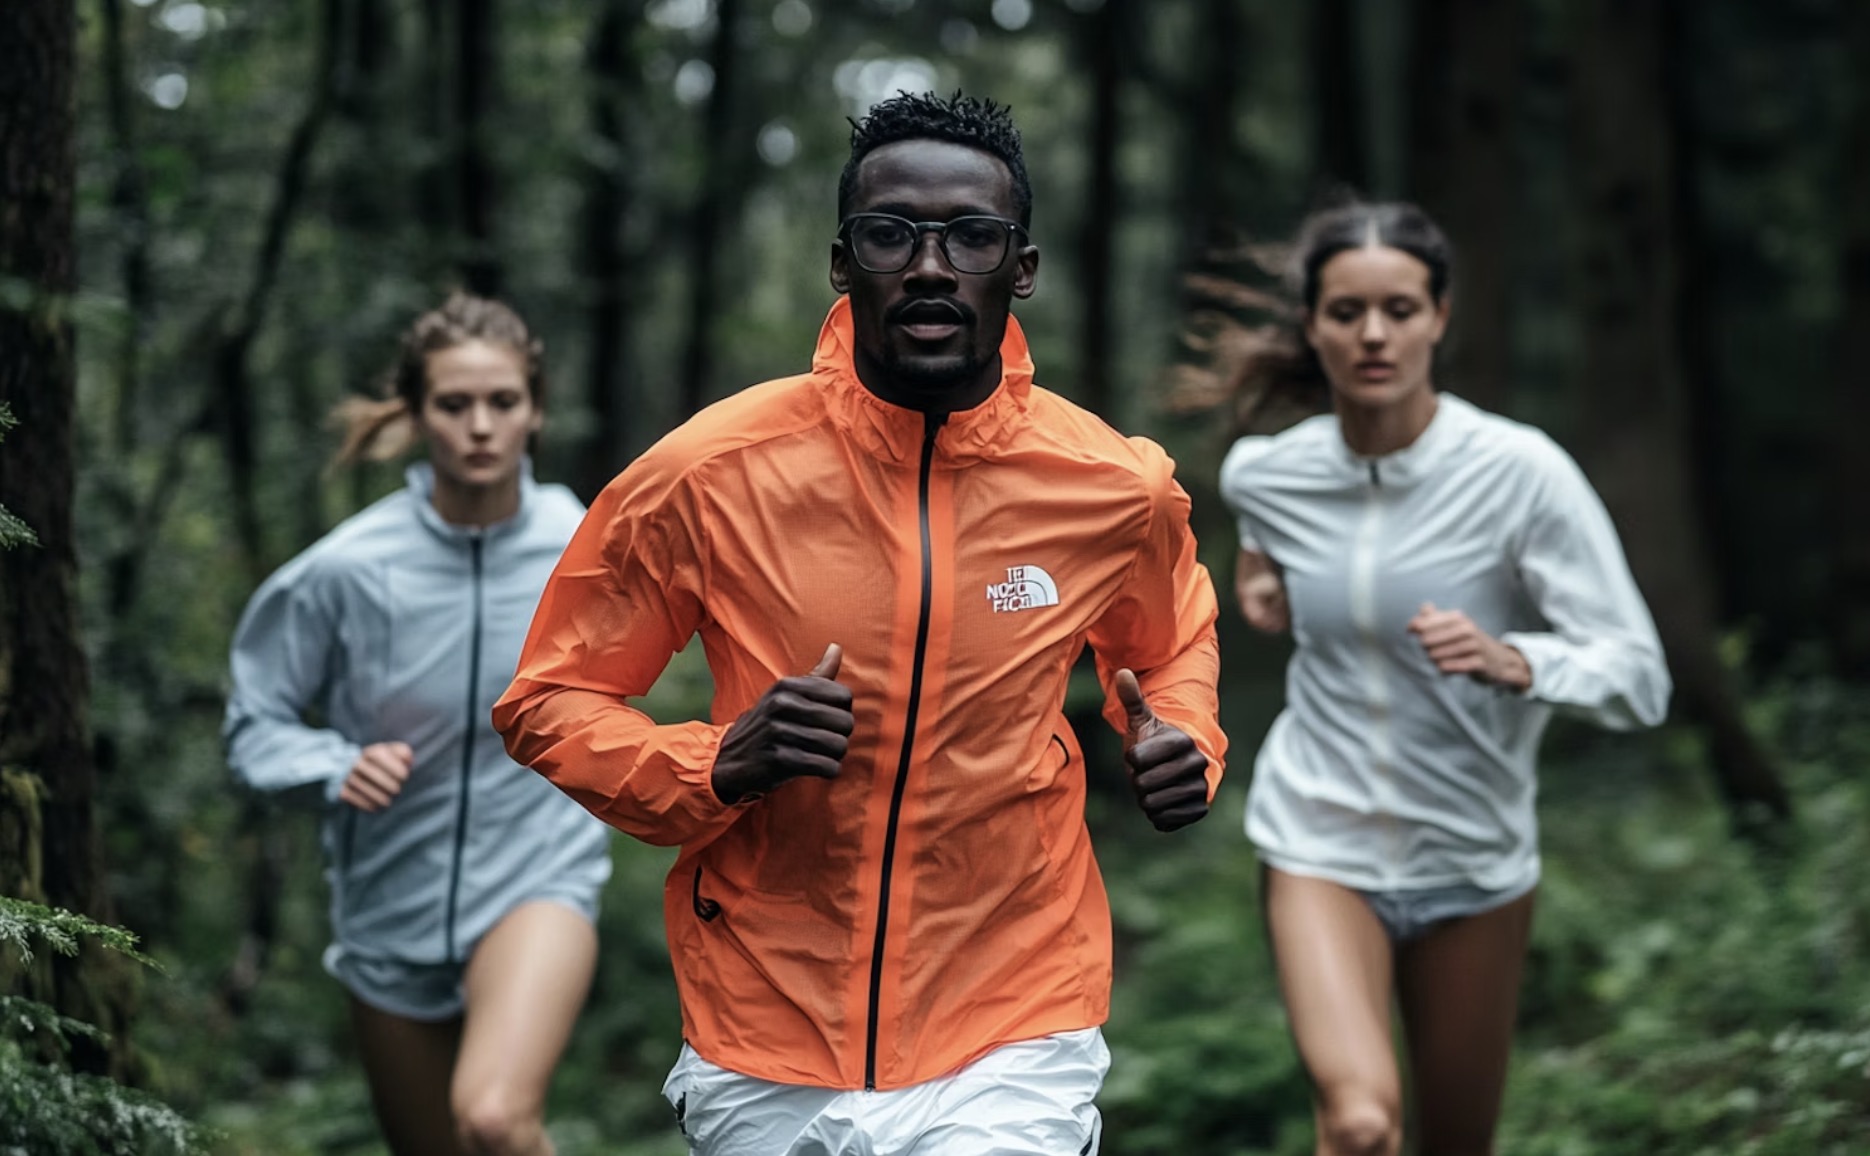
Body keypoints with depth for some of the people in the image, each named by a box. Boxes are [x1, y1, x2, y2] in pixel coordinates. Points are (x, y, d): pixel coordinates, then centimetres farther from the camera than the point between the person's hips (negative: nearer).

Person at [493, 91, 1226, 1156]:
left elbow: (1174, 644, 18)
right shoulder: (707, 472, -11)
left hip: (1012, 1055, 0)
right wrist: (718, 767, -19)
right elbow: (548, 704, -1)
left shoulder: (1120, 490, -5)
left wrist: (1185, 746, -4)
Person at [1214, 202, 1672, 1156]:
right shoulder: (1264, 476, -5)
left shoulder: (1523, 473, -16)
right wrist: (1259, 560, 4)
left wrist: (1511, 662, -36)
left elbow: (1638, 679, -19)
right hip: (1322, 843, 0)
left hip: (1474, 858, 0)